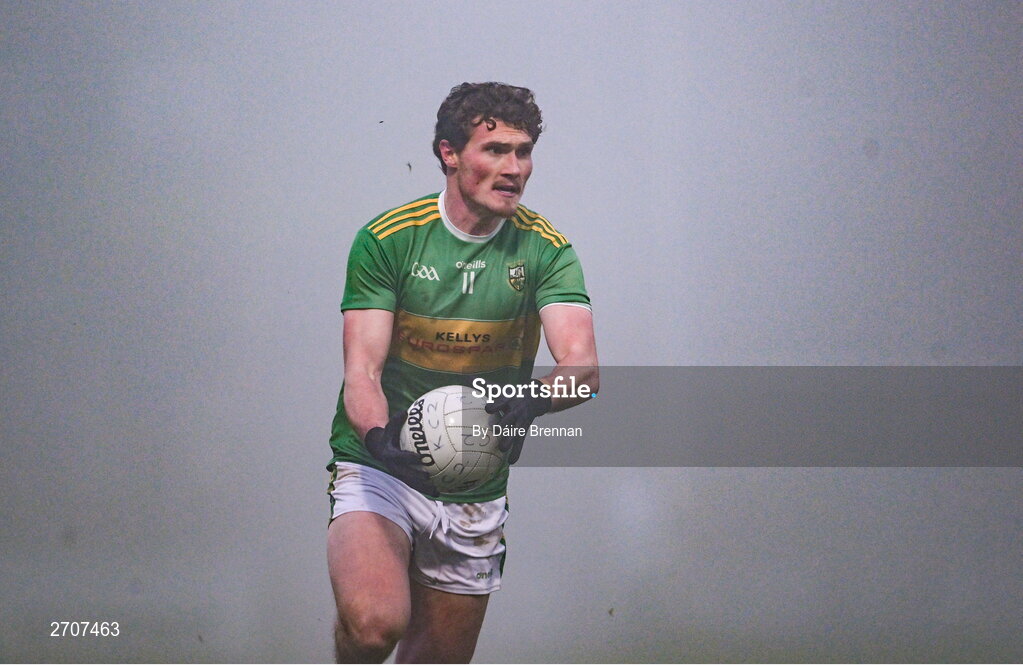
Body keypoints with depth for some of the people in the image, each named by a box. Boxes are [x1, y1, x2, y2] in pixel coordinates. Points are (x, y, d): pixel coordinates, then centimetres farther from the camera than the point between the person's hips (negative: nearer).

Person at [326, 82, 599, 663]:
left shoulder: (546, 250, -4)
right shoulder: (388, 238, -9)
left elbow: (583, 364, -18)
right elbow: (362, 370, -14)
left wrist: (530, 402, -40)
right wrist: (380, 436, -36)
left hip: (476, 496, 3)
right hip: (379, 468, -3)